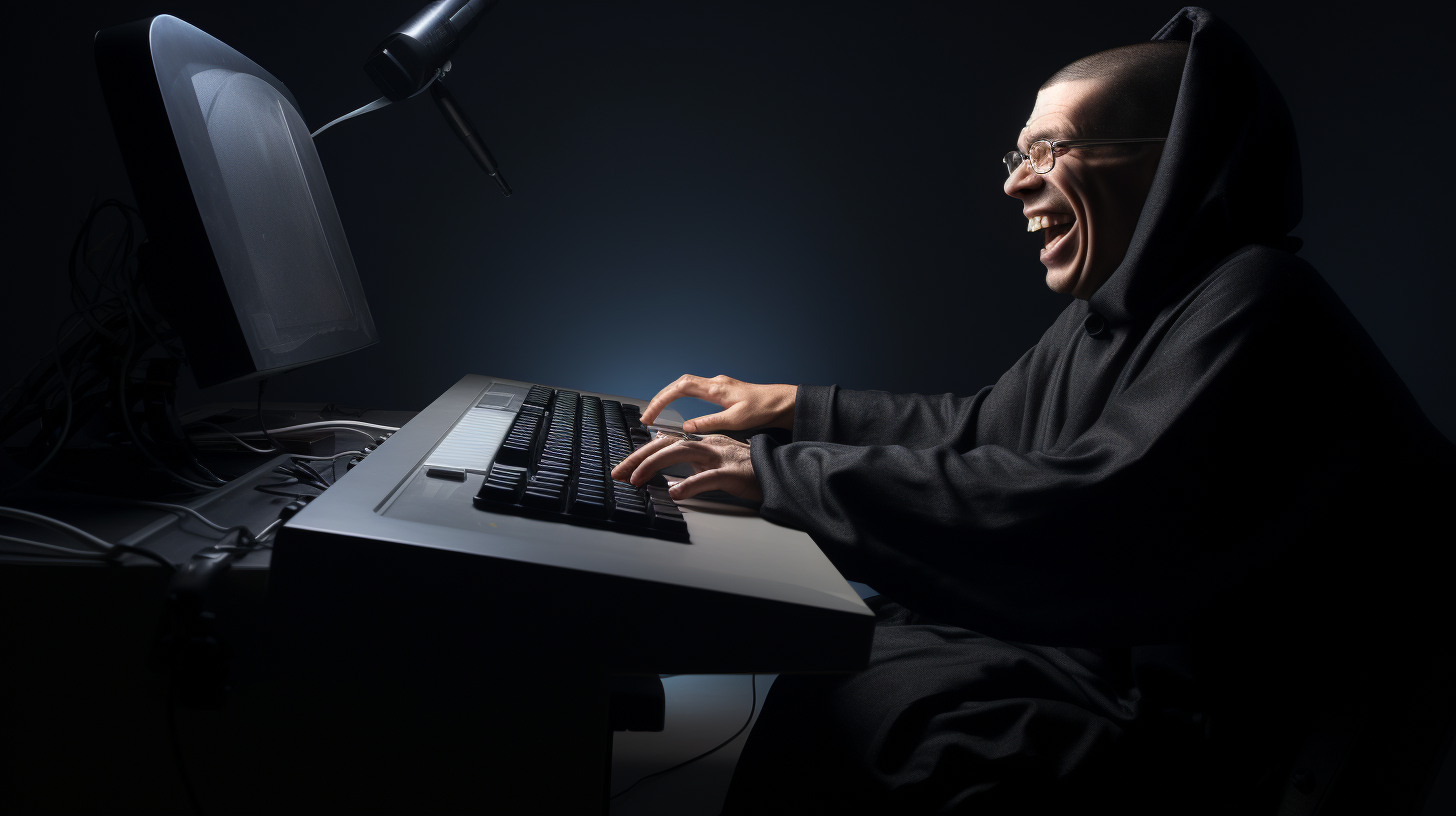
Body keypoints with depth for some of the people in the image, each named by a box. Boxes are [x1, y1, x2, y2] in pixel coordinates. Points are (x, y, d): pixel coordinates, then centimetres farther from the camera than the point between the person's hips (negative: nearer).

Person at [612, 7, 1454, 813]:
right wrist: (795, 406, 15)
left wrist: (779, 470, -27)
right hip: (1098, 650, 8)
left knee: (826, 691, -16)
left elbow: (1079, 515, -31)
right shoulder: (1116, 310, 9)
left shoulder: (1257, 312, -21)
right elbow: (983, 428, 21)